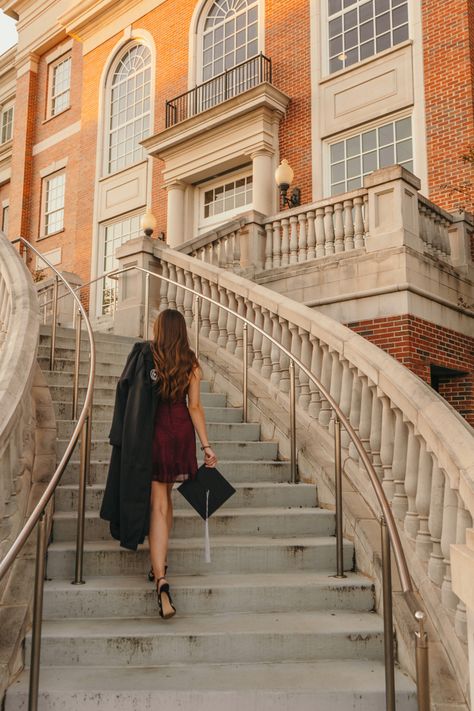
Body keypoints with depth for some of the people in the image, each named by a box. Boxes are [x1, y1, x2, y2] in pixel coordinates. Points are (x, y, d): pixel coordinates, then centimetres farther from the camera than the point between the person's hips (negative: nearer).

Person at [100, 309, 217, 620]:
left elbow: (127, 392, 1)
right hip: (180, 433, 3)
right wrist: (206, 446, -3)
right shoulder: (190, 363, 0)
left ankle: (162, 581, -17)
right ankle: (160, 562, 32)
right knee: (166, 496, 21)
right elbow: (195, 407, -4)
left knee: (157, 503, -5)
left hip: (150, 434, -2)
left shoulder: (144, 355, -3)